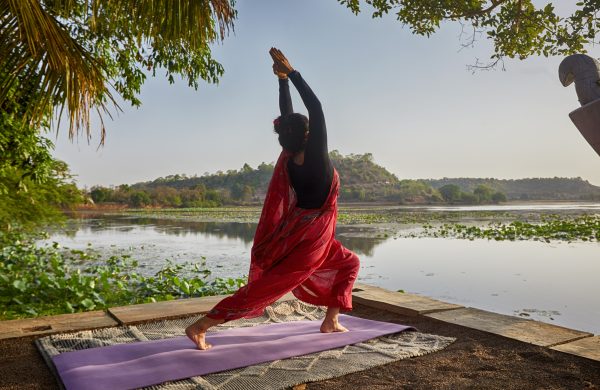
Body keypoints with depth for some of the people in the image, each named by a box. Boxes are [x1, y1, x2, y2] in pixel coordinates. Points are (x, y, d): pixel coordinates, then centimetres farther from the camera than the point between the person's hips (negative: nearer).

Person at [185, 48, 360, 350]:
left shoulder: (289, 158, -2)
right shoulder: (315, 154, -20)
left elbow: (287, 117, 5)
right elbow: (315, 108, -20)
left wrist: (282, 79, 6)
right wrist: (290, 73, -18)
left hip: (296, 233, 8)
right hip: (311, 237, -8)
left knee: (348, 263, 22)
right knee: (265, 286, -1)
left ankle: (330, 321, 23)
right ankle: (200, 326, 0)